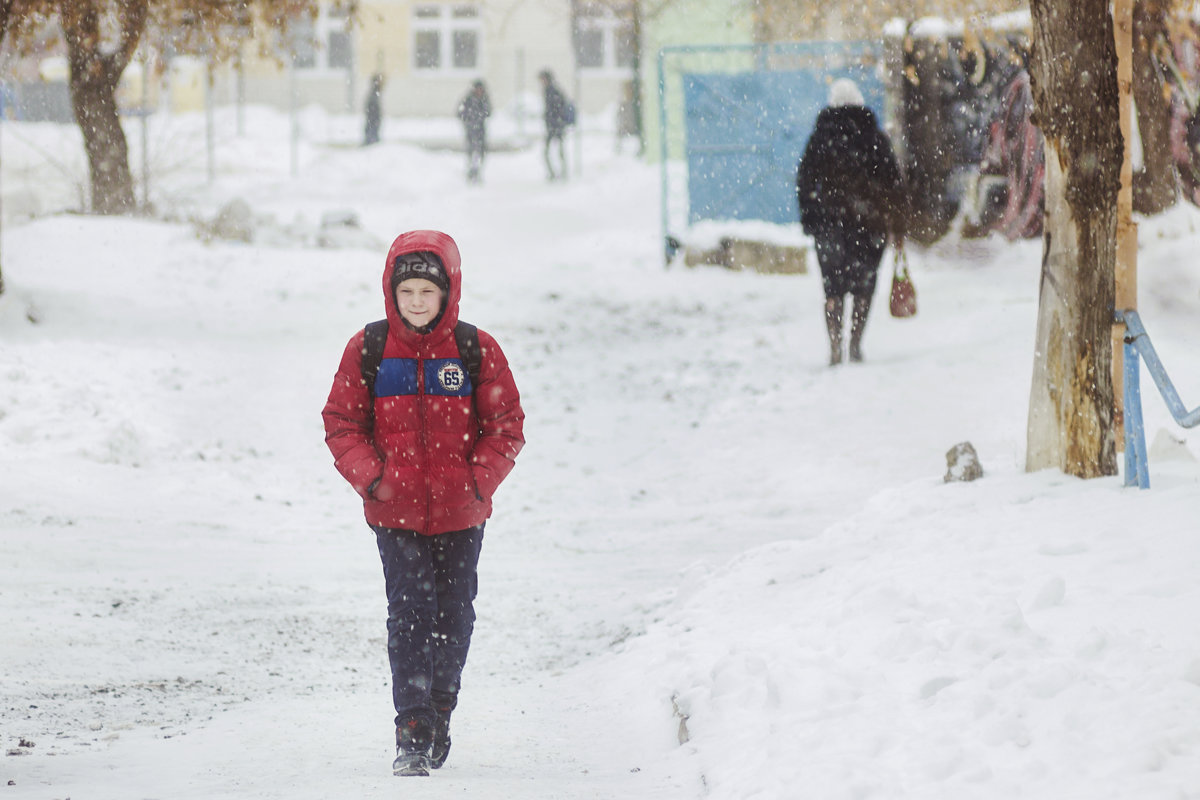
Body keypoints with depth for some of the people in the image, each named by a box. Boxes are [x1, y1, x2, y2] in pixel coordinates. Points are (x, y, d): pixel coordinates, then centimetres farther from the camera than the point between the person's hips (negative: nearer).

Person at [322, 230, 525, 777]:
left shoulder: (477, 352, -3)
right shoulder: (367, 351, -1)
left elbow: (506, 425, 2)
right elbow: (342, 422, 4)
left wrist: (481, 479, -12)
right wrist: (369, 475, -11)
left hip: (460, 514, 1)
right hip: (396, 512, -1)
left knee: (453, 615, 11)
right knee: (409, 615, -8)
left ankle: (441, 709, 32)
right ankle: (412, 735, -7)